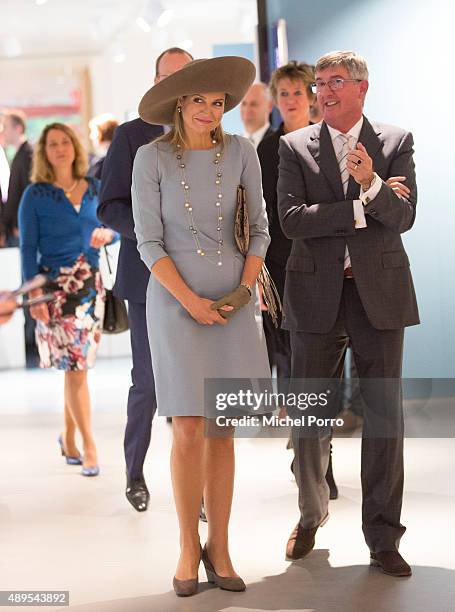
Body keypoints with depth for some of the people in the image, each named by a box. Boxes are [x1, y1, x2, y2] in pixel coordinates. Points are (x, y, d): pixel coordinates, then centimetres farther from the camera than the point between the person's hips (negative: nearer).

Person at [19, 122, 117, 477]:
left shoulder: (95, 189, 9)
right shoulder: (35, 195, -2)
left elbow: (114, 227, 16)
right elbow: (28, 248, -4)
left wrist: (107, 234, -9)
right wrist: (34, 295, -12)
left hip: (92, 285, 4)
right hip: (56, 287, -4)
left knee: (79, 366, 6)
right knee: (75, 368, -5)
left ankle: (69, 437, 22)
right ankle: (89, 447, 1)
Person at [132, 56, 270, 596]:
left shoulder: (240, 152, 2)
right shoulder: (152, 157, -5)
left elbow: (259, 229, 6)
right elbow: (149, 242, -6)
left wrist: (242, 291, -7)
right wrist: (192, 302, -13)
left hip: (234, 302, 2)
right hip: (175, 301, -2)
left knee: (223, 430, 5)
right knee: (188, 429, -6)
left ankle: (219, 548, 13)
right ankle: (188, 548, 9)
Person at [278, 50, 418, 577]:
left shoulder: (396, 143, 6)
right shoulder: (295, 147, 5)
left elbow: (403, 218, -5)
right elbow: (292, 218, -7)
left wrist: (371, 185, -23)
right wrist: (360, 210, -10)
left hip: (379, 291, 0)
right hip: (316, 293, 0)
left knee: (384, 414, 2)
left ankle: (383, 537, 12)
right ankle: (311, 516, 29)